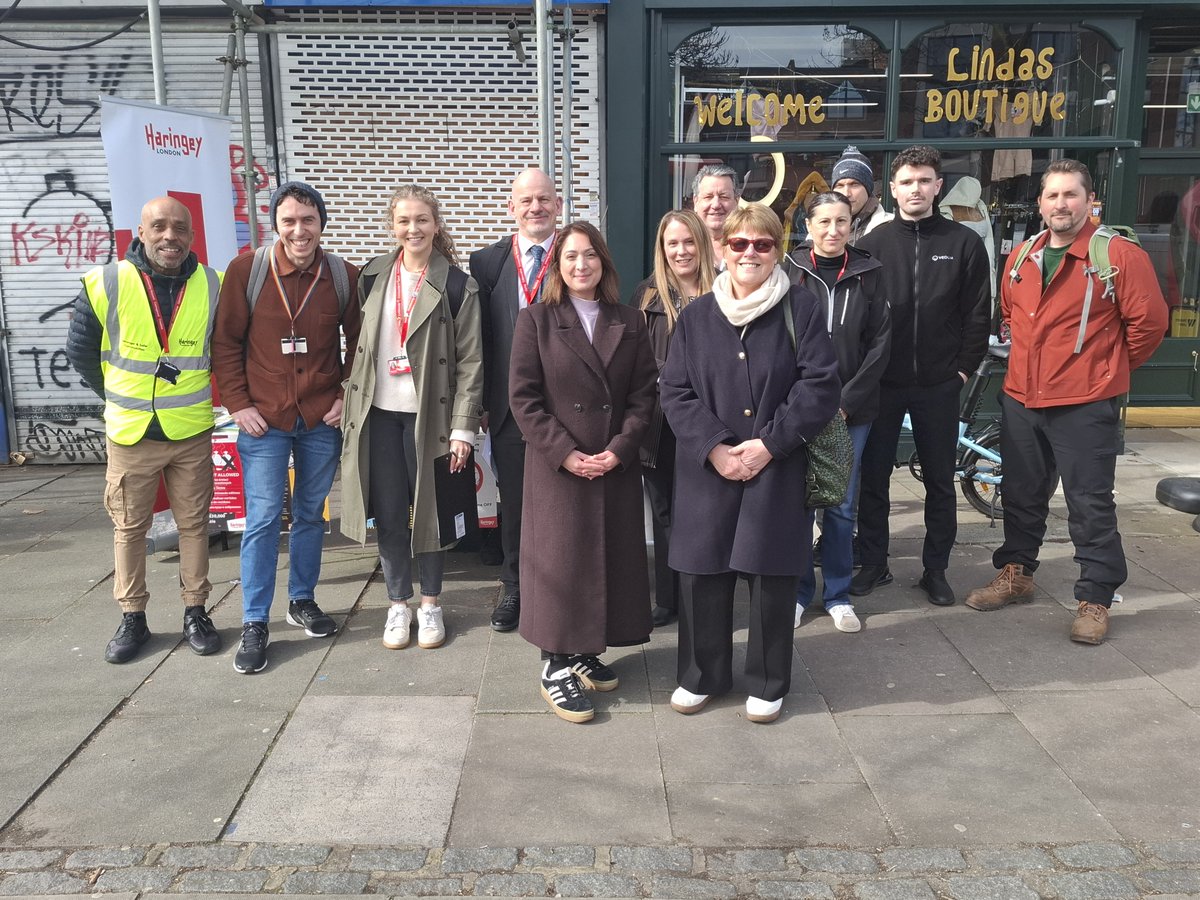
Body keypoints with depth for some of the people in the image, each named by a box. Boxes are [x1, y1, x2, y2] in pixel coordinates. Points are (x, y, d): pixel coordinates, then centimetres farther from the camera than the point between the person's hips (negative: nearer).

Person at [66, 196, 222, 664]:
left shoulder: (213, 287, -5)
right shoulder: (106, 284, -8)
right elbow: (80, 352, 5)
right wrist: (118, 396, 9)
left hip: (193, 432, 1)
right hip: (130, 433, 0)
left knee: (194, 523, 9)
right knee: (129, 527, 9)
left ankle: (196, 613, 22)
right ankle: (132, 619, 23)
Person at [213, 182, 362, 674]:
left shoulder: (343, 275, -1)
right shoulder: (247, 269, -6)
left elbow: (359, 341, 9)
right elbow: (226, 341, -1)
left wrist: (346, 395, 1)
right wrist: (238, 404, -6)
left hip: (322, 419, 2)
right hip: (264, 418, -2)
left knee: (310, 514, 14)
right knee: (262, 519, -1)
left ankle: (302, 600, 31)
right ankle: (254, 624, 9)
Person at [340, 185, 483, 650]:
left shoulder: (455, 285, -4)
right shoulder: (372, 276, 6)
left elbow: (470, 361, -5)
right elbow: (360, 344, 12)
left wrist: (463, 428, -10)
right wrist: (350, 406, 9)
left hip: (429, 414, -3)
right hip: (378, 413, 3)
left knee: (429, 508, 7)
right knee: (388, 512, 7)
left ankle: (430, 603, 23)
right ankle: (398, 604, 23)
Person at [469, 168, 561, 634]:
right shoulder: (487, 261, 5)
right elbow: (479, 337, 5)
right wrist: (480, 403, 2)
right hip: (509, 404, 2)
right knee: (513, 501, 12)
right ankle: (514, 588, 29)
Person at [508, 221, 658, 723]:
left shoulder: (630, 324, 9)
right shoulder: (536, 321, 1)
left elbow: (643, 395, 4)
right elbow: (523, 398, -5)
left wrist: (619, 450, -9)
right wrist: (566, 453, -13)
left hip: (618, 466, 4)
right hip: (556, 467, -3)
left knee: (612, 558, 7)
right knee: (559, 559, -1)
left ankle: (586, 654, 23)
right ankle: (556, 667, 10)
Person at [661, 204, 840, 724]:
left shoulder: (801, 308, 0)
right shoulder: (695, 316, 7)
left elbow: (819, 385, -7)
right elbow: (675, 392, 2)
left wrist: (769, 444, -14)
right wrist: (714, 447, -11)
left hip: (778, 468, -2)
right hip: (707, 467, 2)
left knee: (772, 574, 4)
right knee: (701, 572, 6)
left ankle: (768, 683, 23)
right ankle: (702, 675, 26)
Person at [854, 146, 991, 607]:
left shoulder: (964, 243, 1)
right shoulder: (873, 243, 1)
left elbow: (978, 314, 3)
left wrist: (964, 368, -2)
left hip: (939, 384, 0)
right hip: (882, 381, 0)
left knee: (940, 482, 9)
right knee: (872, 477, 7)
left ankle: (936, 568, 23)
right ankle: (874, 563, 21)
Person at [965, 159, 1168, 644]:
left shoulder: (1119, 254, -10)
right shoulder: (1022, 257, 8)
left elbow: (1148, 320, -8)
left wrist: (1111, 367, 3)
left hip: (1084, 406, -6)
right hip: (1020, 402, 6)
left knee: (1090, 505, 1)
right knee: (1021, 496, 17)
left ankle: (1095, 599, 13)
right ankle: (1016, 574, 33)